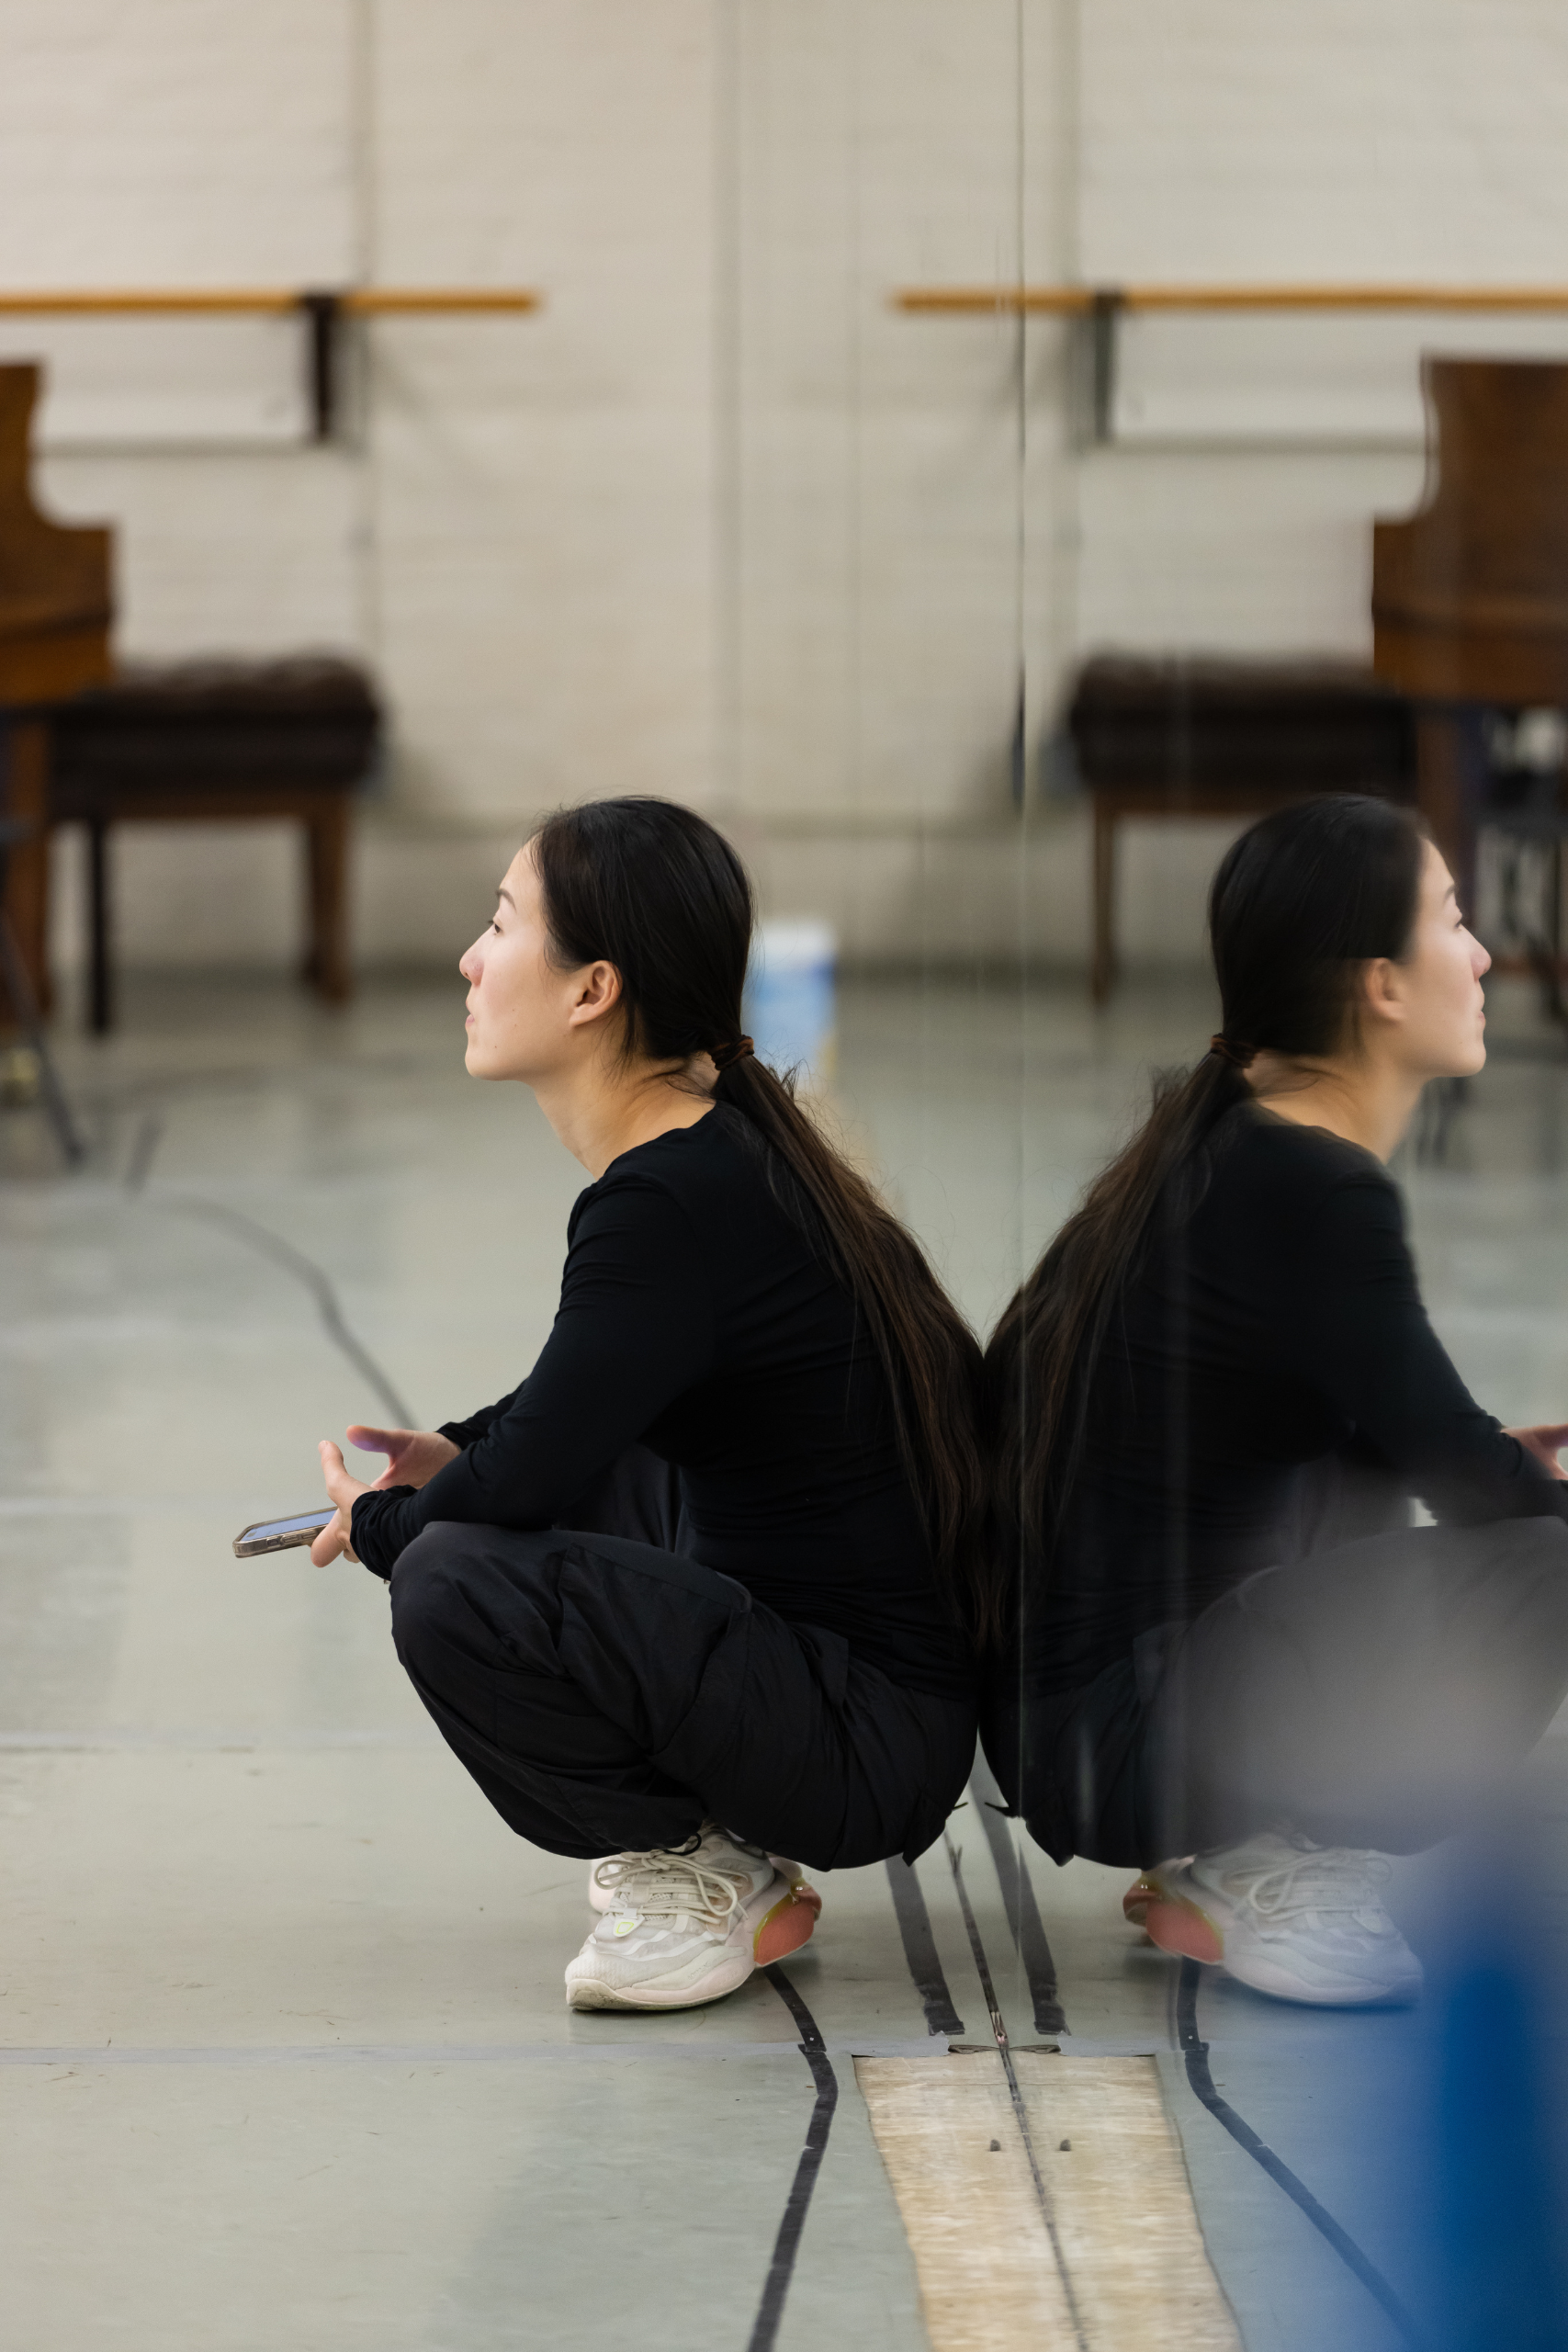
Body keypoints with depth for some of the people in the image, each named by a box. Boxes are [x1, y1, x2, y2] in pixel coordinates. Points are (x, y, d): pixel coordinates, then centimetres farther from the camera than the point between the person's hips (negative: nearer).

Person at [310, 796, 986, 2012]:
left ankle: (702, 1877, -2)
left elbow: (523, 1482, -22)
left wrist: (378, 1526, -1)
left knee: (457, 1586, -26)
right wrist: (460, 1453, 13)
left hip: (872, 1744, -10)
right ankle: (727, 1843, 18)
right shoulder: (719, 1139, 6)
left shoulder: (675, 1206, -23)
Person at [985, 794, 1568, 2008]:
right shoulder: (1311, 1191, -17)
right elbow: (1463, 1474, -9)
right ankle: (1275, 1882, -4)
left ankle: (1226, 1856, 15)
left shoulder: (1224, 1144, 10)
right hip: (1113, 1735, -10)